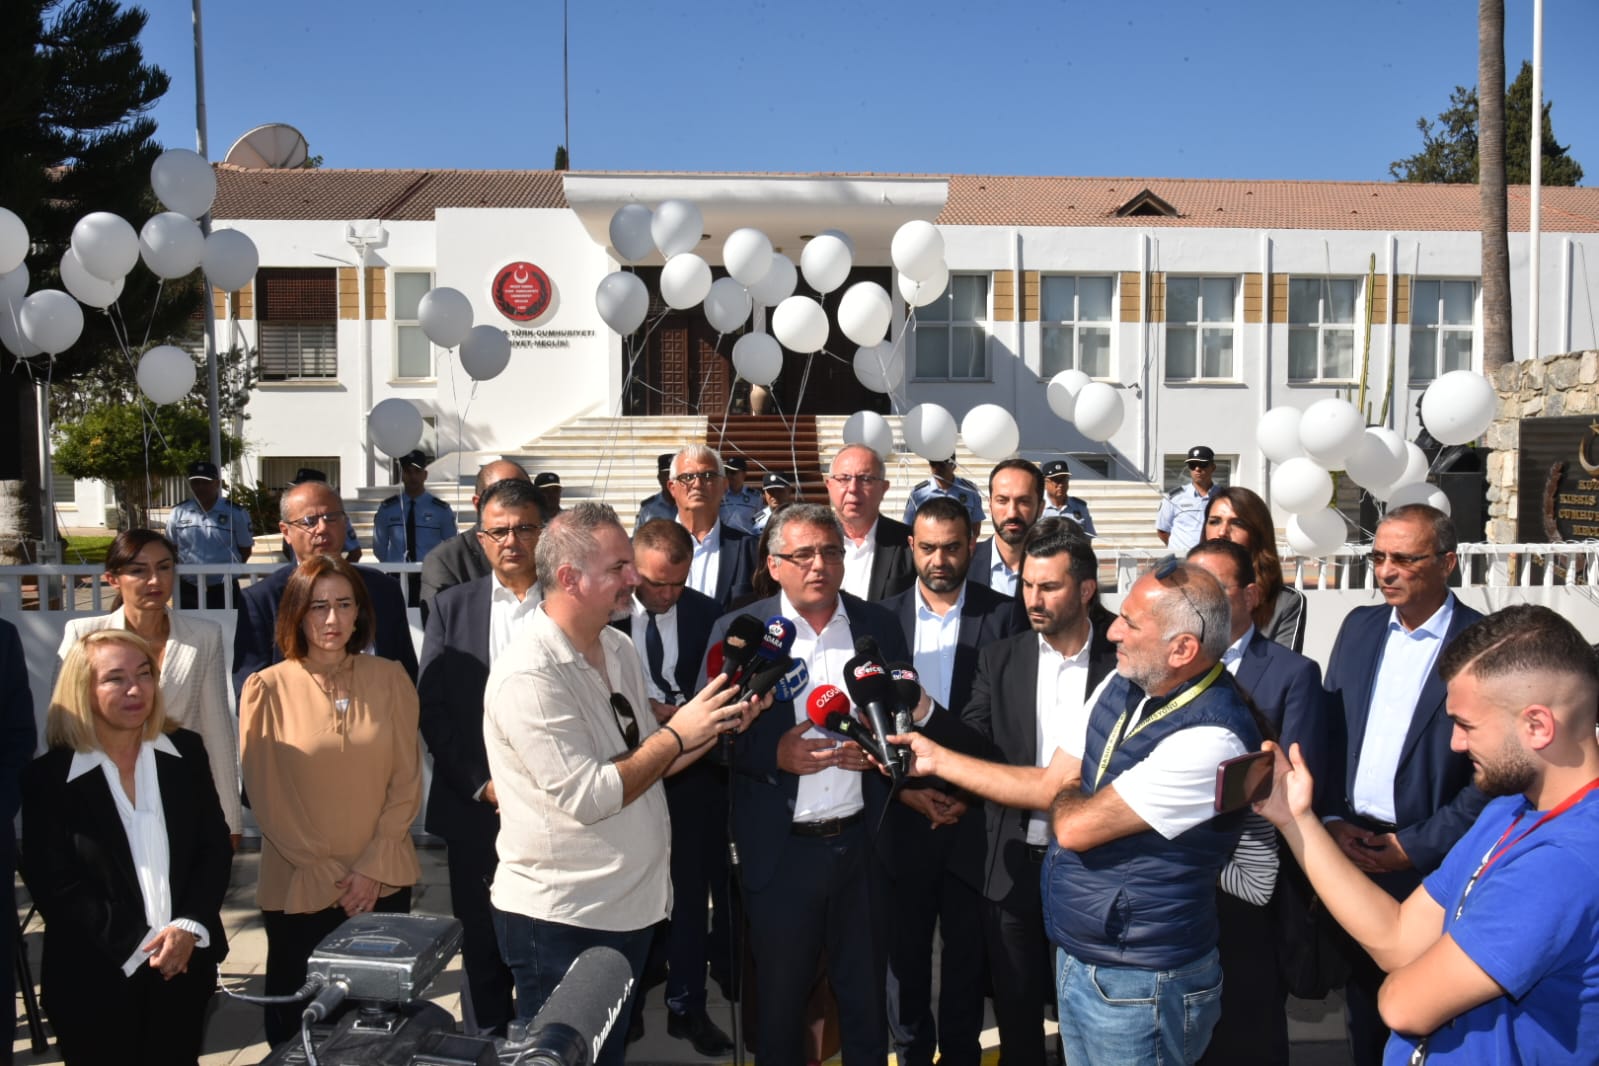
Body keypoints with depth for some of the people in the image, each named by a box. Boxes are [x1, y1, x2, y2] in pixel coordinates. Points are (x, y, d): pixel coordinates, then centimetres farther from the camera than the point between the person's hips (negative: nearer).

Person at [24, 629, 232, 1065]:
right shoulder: (49, 776, -7)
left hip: (184, 965, 3)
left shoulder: (185, 751, 2)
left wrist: (190, 927, -12)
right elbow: (53, 884, -9)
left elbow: (215, 846, 2)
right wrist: (135, 944, -14)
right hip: (94, 978, -2)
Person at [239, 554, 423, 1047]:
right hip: (298, 890, -1)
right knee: (299, 1022, 12)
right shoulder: (267, 689, -5)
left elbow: (407, 783, 0)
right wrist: (327, 875, -7)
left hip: (383, 885, 1)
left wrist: (371, 868, -8)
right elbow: (266, 796, -4)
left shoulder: (390, 679, -1)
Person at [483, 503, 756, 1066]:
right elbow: (587, 798, -26)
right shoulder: (529, 676, -22)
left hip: (627, 905, 8)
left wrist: (716, 727, -4)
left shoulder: (618, 648, 4)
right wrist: (677, 734, -20)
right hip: (560, 920, -8)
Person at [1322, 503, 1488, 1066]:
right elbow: (1328, 729, 7)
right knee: (1363, 996, 18)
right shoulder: (1359, 625, 5)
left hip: (1426, 862, -4)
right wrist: (1332, 819, -3)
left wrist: (1417, 847, -13)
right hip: (1350, 847, 4)